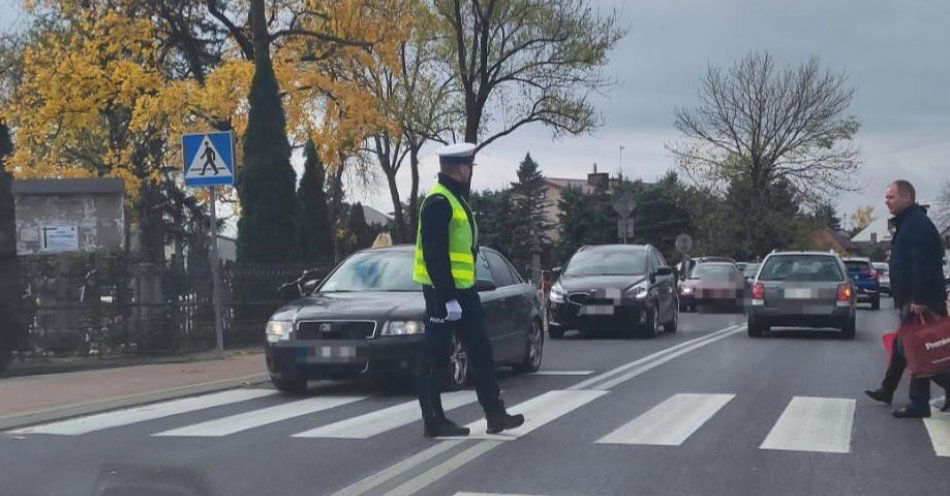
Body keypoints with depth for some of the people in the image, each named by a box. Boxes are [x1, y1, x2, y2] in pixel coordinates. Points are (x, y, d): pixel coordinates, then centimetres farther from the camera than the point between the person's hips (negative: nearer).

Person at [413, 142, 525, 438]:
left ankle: (495, 415, 16)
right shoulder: (438, 202, -16)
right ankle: (433, 421, 6)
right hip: (443, 291, -10)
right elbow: (435, 255, -21)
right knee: (435, 357, -1)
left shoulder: (456, 198, 17)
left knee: (481, 352, 11)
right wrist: (447, 297, -23)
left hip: (462, 289, 10)